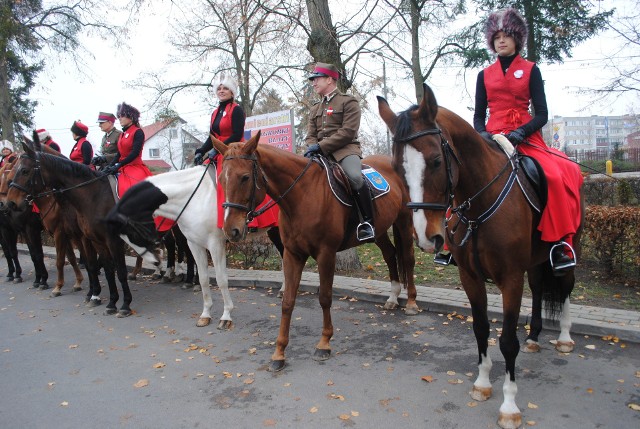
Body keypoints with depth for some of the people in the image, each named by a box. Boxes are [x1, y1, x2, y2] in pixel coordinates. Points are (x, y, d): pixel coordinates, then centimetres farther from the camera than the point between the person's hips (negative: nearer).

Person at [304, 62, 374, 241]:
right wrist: (312, 147, -8)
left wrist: (321, 146, -18)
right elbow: (311, 135, 18)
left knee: (355, 177, -35)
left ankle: (368, 222, -21)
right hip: (320, 152, 7)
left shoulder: (348, 102, 2)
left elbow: (347, 132, -11)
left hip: (345, 149, -7)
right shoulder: (315, 109, 23)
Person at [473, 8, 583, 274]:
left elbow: (542, 114, 1)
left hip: (525, 138, -2)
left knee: (557, 176, -27)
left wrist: (520, 133, -18)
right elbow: (479, 115, 12)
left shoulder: (530, 70, 8)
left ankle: (561, 244, -19)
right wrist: (482, 133, -10)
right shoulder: (485, 75, 14)